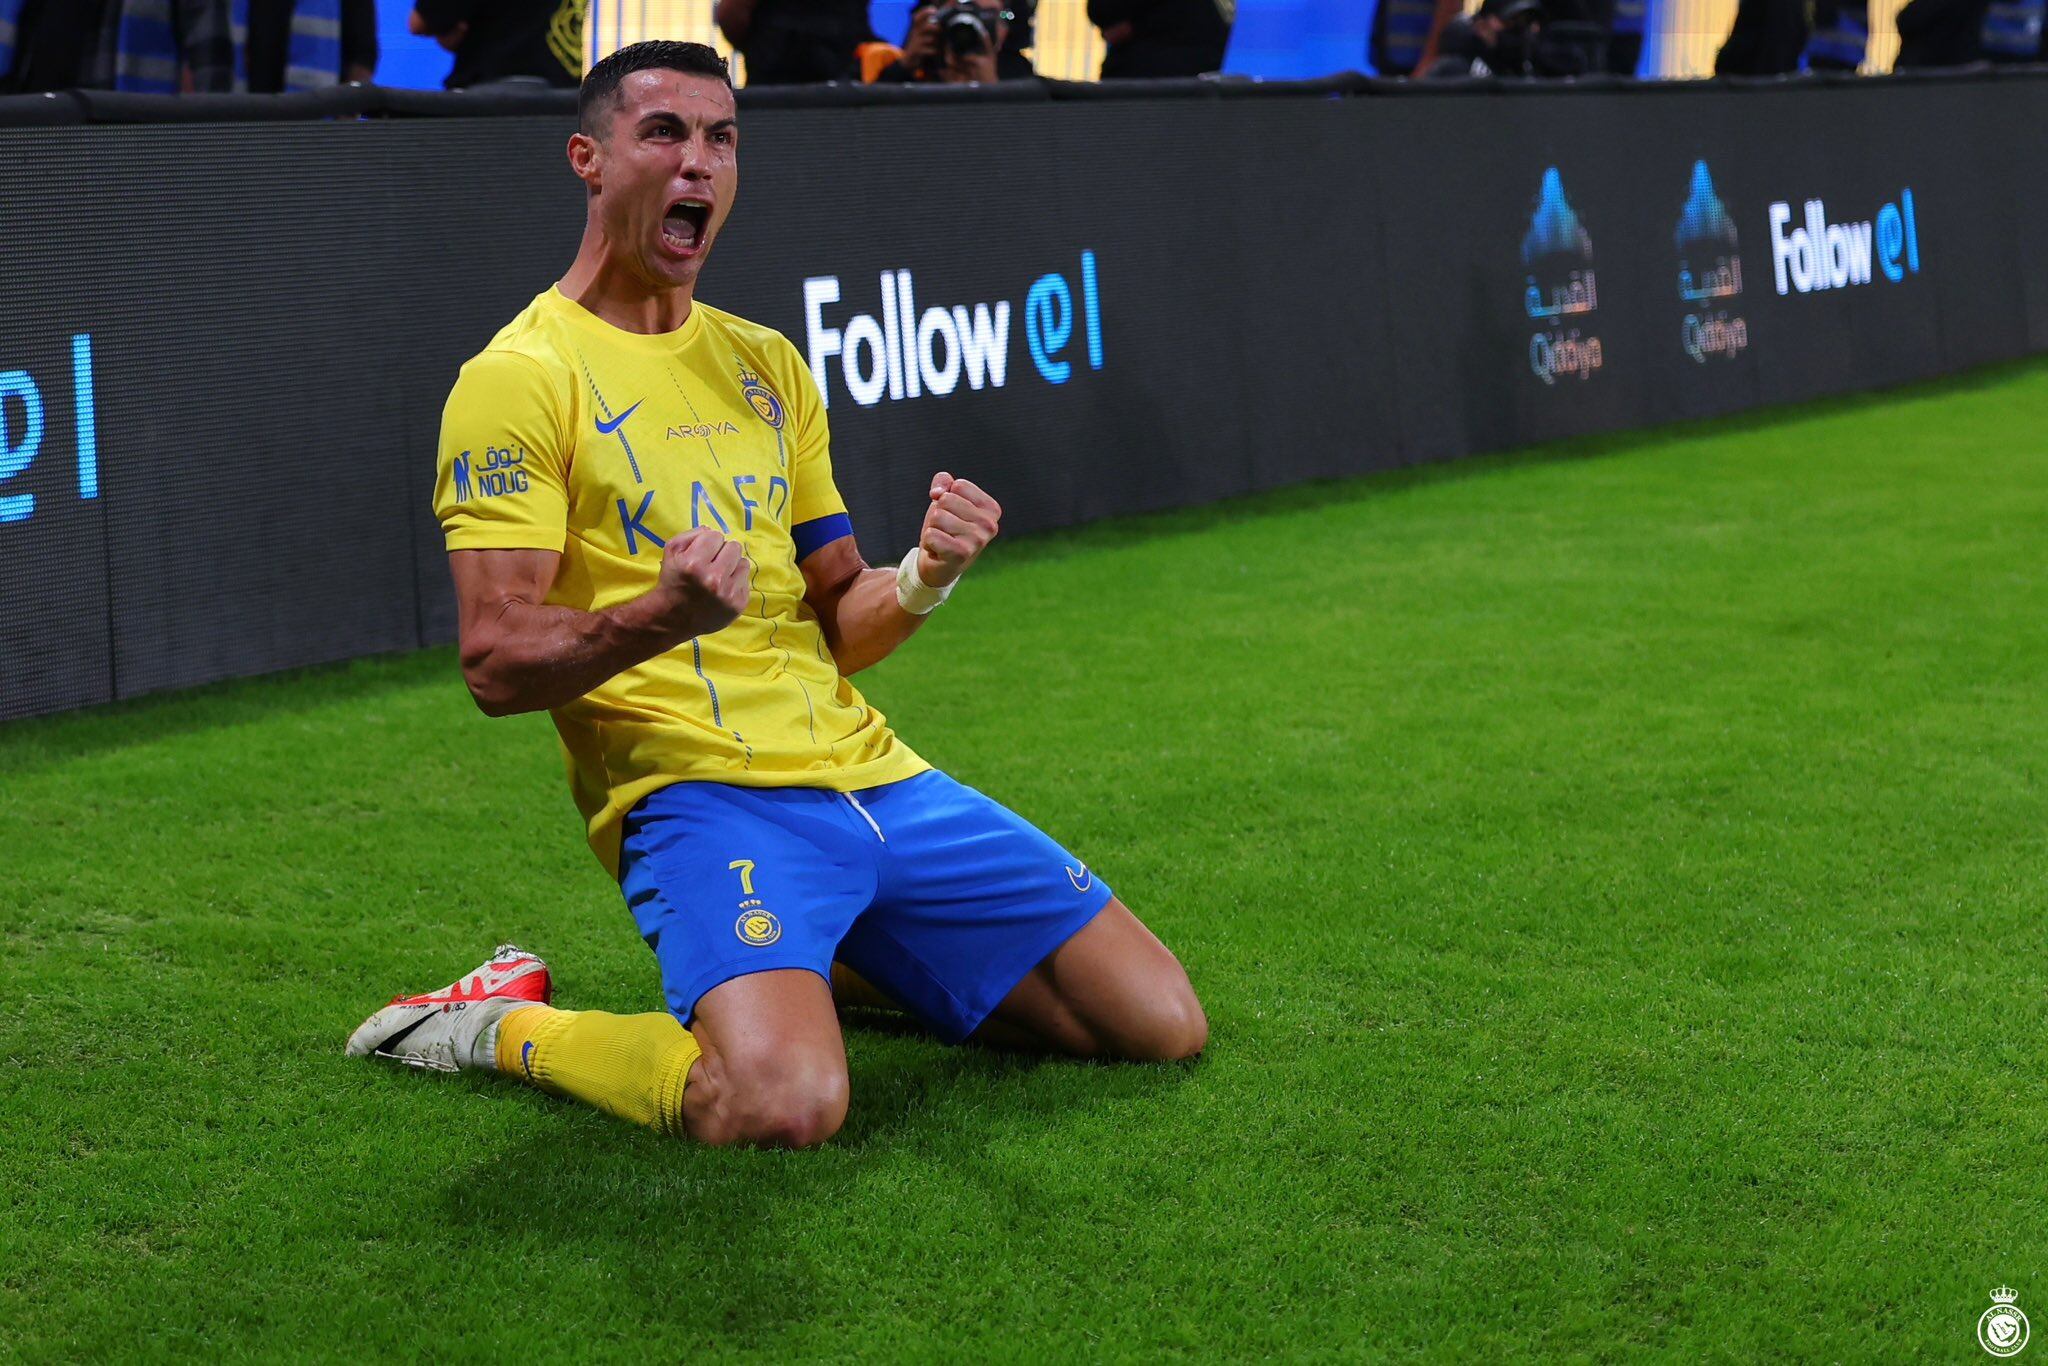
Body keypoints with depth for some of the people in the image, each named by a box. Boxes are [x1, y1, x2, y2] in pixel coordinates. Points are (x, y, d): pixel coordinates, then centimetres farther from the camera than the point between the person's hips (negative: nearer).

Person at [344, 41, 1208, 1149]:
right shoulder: (519, 378, -4)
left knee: (1162, 1023, 3)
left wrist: (922, 581, -4)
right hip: (693, 792, -7)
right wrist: (663, 615, -30)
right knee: (784, 1102, -34)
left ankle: (826, 960, 21)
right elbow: (496, 664, -12)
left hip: (862, 767, 7)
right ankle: (504, 1028, -3)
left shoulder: (766, 364, 17)